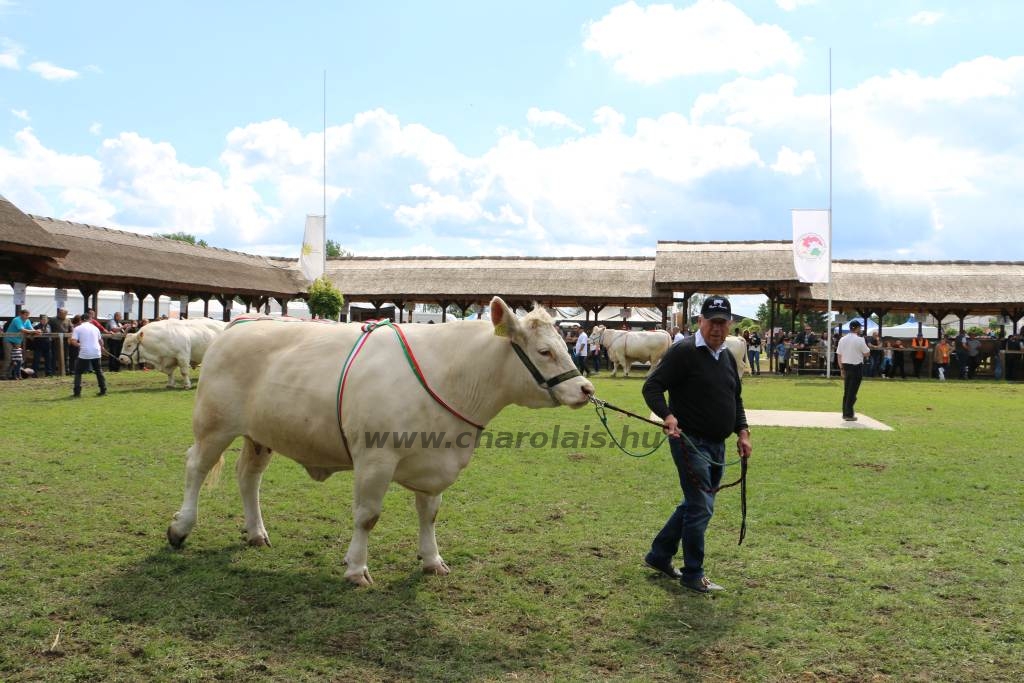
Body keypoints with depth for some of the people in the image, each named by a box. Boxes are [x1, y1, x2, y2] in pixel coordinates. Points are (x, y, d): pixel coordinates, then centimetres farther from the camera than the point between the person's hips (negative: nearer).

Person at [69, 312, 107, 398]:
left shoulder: (78, 328, -1)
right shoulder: (95, 328, 10)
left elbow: (73, 342, -10)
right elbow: (100, 341, 18)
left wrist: (80, 345, 8)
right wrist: (101, 347, 37)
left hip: (84, 353, -3)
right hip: (96, 353, 3)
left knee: (78, 372, 9)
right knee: (99, 371, 19)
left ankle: (77, 393, 0)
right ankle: (103, 390, 18)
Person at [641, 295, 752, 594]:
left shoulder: (728, 357, 13)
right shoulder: (683, 352, -12)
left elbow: (736, 399, 24)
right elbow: (652, 387, -15)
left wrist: (742, 432, 12)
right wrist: (667, 415, -31)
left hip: (717, 445, 9)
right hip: (690, 442, -9)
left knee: (694, 505, 16)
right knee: (701, 507, -7)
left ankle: (659, 555, 31)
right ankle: (693, 575, 9)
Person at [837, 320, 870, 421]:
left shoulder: (842, 340, 5)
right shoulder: (859, 340, -12)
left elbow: (839, 355, 6)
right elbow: (867, 353, -9)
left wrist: (841, 368, 11)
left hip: (846, 366, 6)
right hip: (856, 367, -6)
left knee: (846, 391, 15)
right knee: (852, 391, -2)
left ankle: (845, 413, 20)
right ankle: (849, 414, -1)